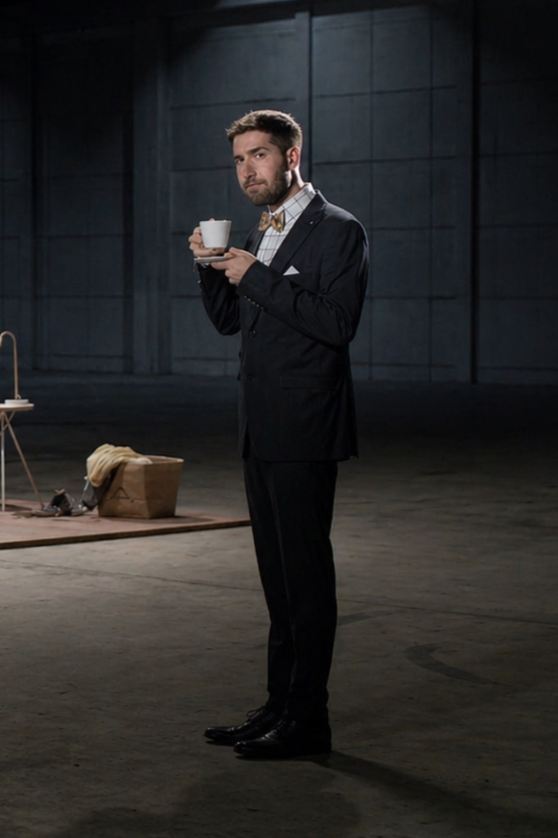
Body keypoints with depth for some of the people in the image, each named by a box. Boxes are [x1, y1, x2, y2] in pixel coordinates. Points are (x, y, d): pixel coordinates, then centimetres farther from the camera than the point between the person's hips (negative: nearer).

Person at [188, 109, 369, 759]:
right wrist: (212, 268, 2)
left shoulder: (338, 231, -9)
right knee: (279, 577, 13)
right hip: (262, 432, 9)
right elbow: (229, 320, 20)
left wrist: (257, 278, -18)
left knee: (306, 574, -5)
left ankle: (307, 719, 0)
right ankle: (280, 706, 20)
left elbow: (338, 323, -20)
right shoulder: (262, 234, 17)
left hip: (305, 433, -9)